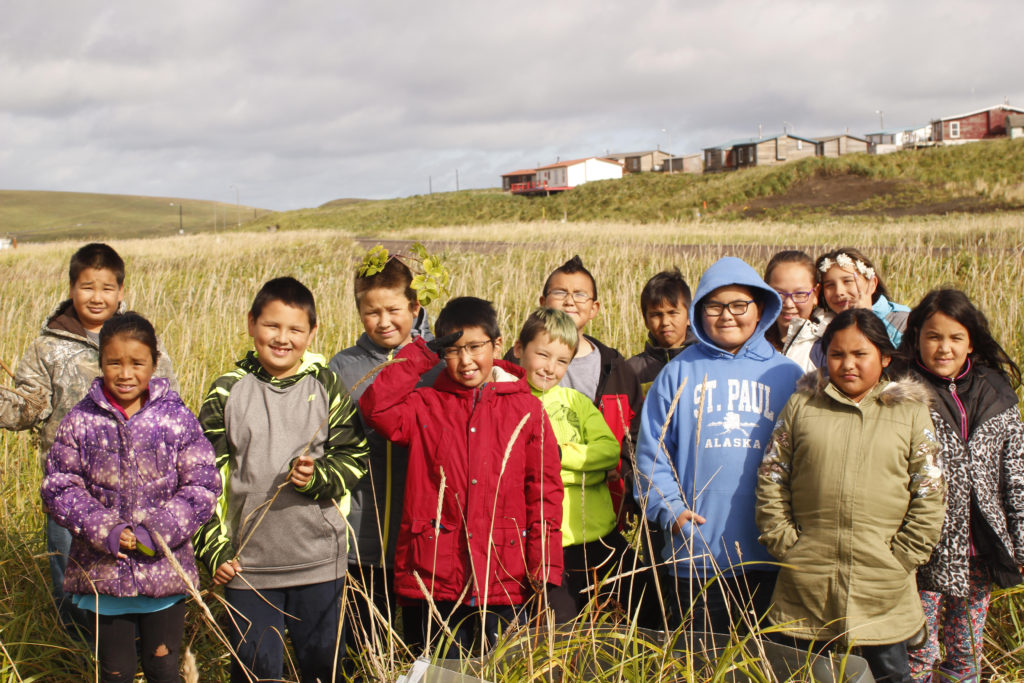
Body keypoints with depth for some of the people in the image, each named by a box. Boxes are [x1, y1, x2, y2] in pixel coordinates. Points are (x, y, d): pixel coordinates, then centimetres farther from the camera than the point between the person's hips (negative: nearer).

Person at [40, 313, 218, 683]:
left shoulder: (177, 419, -5)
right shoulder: (80, 421, -3)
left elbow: (202, 486, -5)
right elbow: (59, 487, -2)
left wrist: (158, 532, -16)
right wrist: (103, 530, -16)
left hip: (165, 568, 0)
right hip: (102, 570, 1)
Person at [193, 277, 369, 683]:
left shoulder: (327, 387, 0)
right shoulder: (228, 391, -1)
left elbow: (354, 457, 2)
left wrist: (318, 477, -19)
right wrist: (213, 548, -3)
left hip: (320, 561, 0)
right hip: (246, 563, 0)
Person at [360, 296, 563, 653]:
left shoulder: (527, 409, 5)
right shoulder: (425, 406, 8)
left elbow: (545, 490, 4)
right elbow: (377, 407, -11)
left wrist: (544, 566, -4)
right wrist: (421, 354, -6)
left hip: (505, 580, 0)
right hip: (438, 572, 1)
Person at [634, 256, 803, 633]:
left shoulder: (788, 375, 9)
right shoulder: (679, 372, 7)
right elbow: (651, 452, 5)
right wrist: (669, 510, -9)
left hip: (770, 557, 1)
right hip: (695, 558, 0)